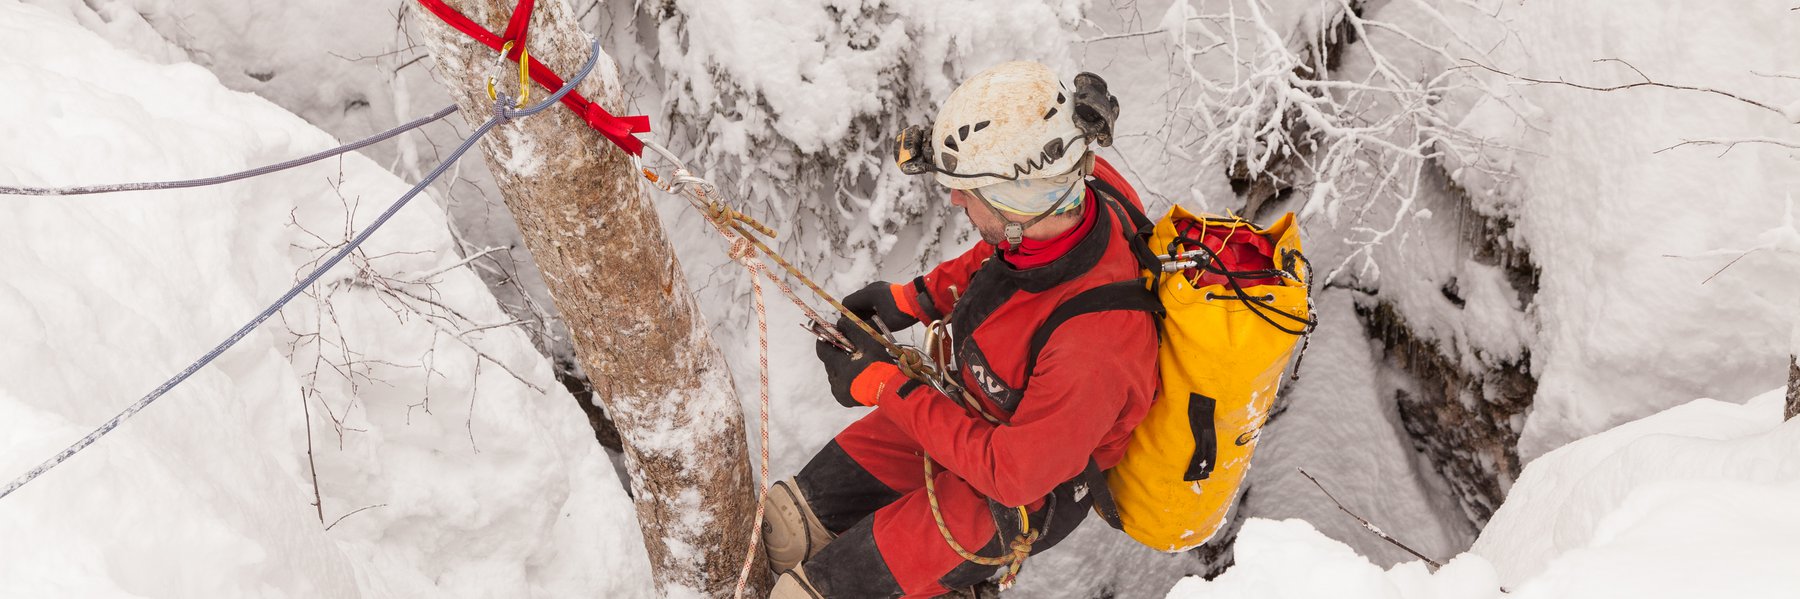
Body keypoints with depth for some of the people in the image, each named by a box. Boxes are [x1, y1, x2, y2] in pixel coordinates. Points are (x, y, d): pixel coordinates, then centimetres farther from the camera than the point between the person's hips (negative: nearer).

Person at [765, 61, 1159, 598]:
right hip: (963, 407, 8)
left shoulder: (1094, 349, -43)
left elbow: (1010, 473, -27)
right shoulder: (1072, 187, -22)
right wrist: (913, 300, -2)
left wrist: (886, 386, -21)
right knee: (783, 520, 9)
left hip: (1016, 499, -7)